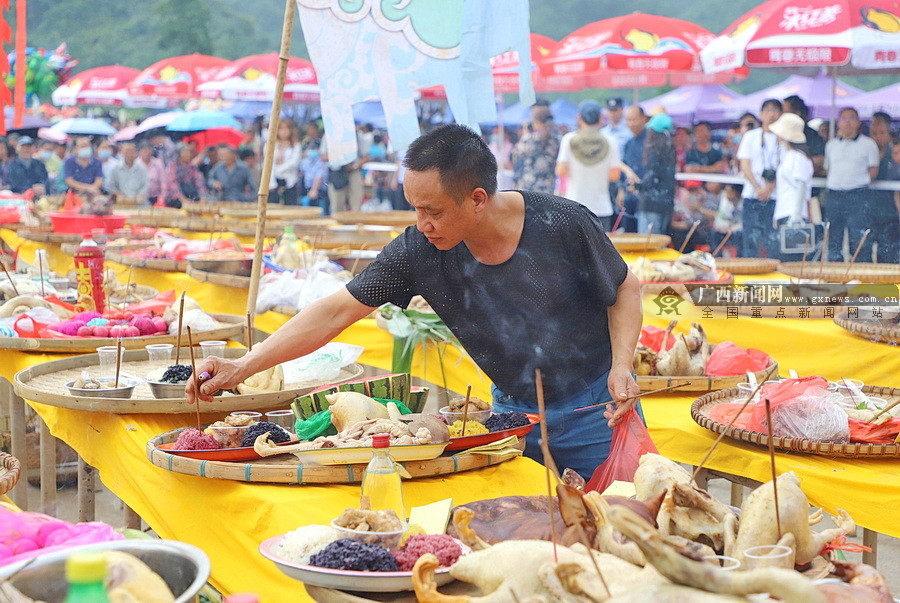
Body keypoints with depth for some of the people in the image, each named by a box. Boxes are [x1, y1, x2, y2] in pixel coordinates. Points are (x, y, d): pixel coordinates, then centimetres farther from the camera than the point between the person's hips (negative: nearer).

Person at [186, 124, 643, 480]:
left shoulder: (565, 225, -21)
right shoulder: (418, 251, -16)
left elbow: (625, 291, -4)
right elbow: (337, 311, -14)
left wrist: (621, 365, -20)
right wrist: (243, 367, -22)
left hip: (595, 407, -2)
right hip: (513, 411, 2)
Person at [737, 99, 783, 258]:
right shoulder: (750, 136, 10)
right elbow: (745, 166, 4)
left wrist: (770, 188, -12)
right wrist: (758, 188, -10)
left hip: (775, 196, 0)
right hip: (753, 196, 0)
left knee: (774, 239, -6)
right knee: (751, 237, -3)